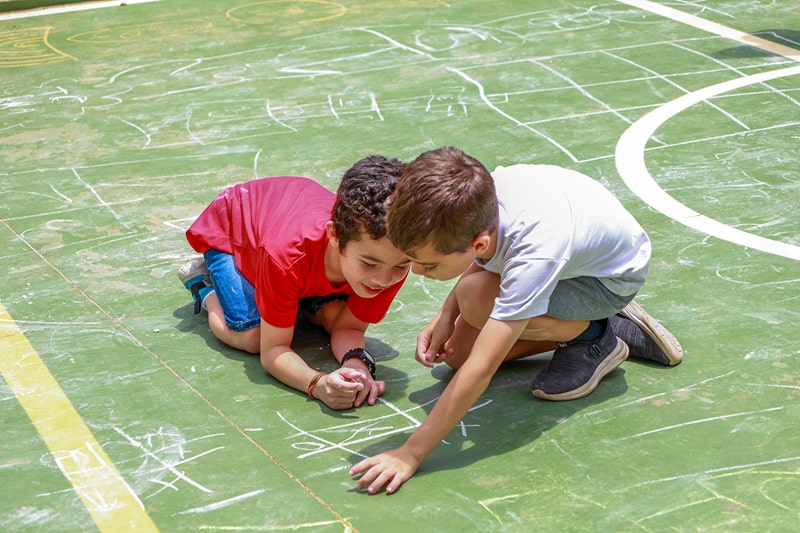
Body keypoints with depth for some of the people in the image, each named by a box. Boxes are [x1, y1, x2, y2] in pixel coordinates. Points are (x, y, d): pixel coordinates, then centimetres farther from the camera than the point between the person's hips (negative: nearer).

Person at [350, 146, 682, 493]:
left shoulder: (533, 256, -43)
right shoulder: (478, 194, -26)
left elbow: (480, 371, -42)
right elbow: (484, 260, 1)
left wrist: (411, 453, -40)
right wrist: (445, 315, -12)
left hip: (615, 277, -7)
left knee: (479, 301, -31)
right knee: (458, 353, 3)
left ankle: (591, 336, -4)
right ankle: (610, 323, 12)